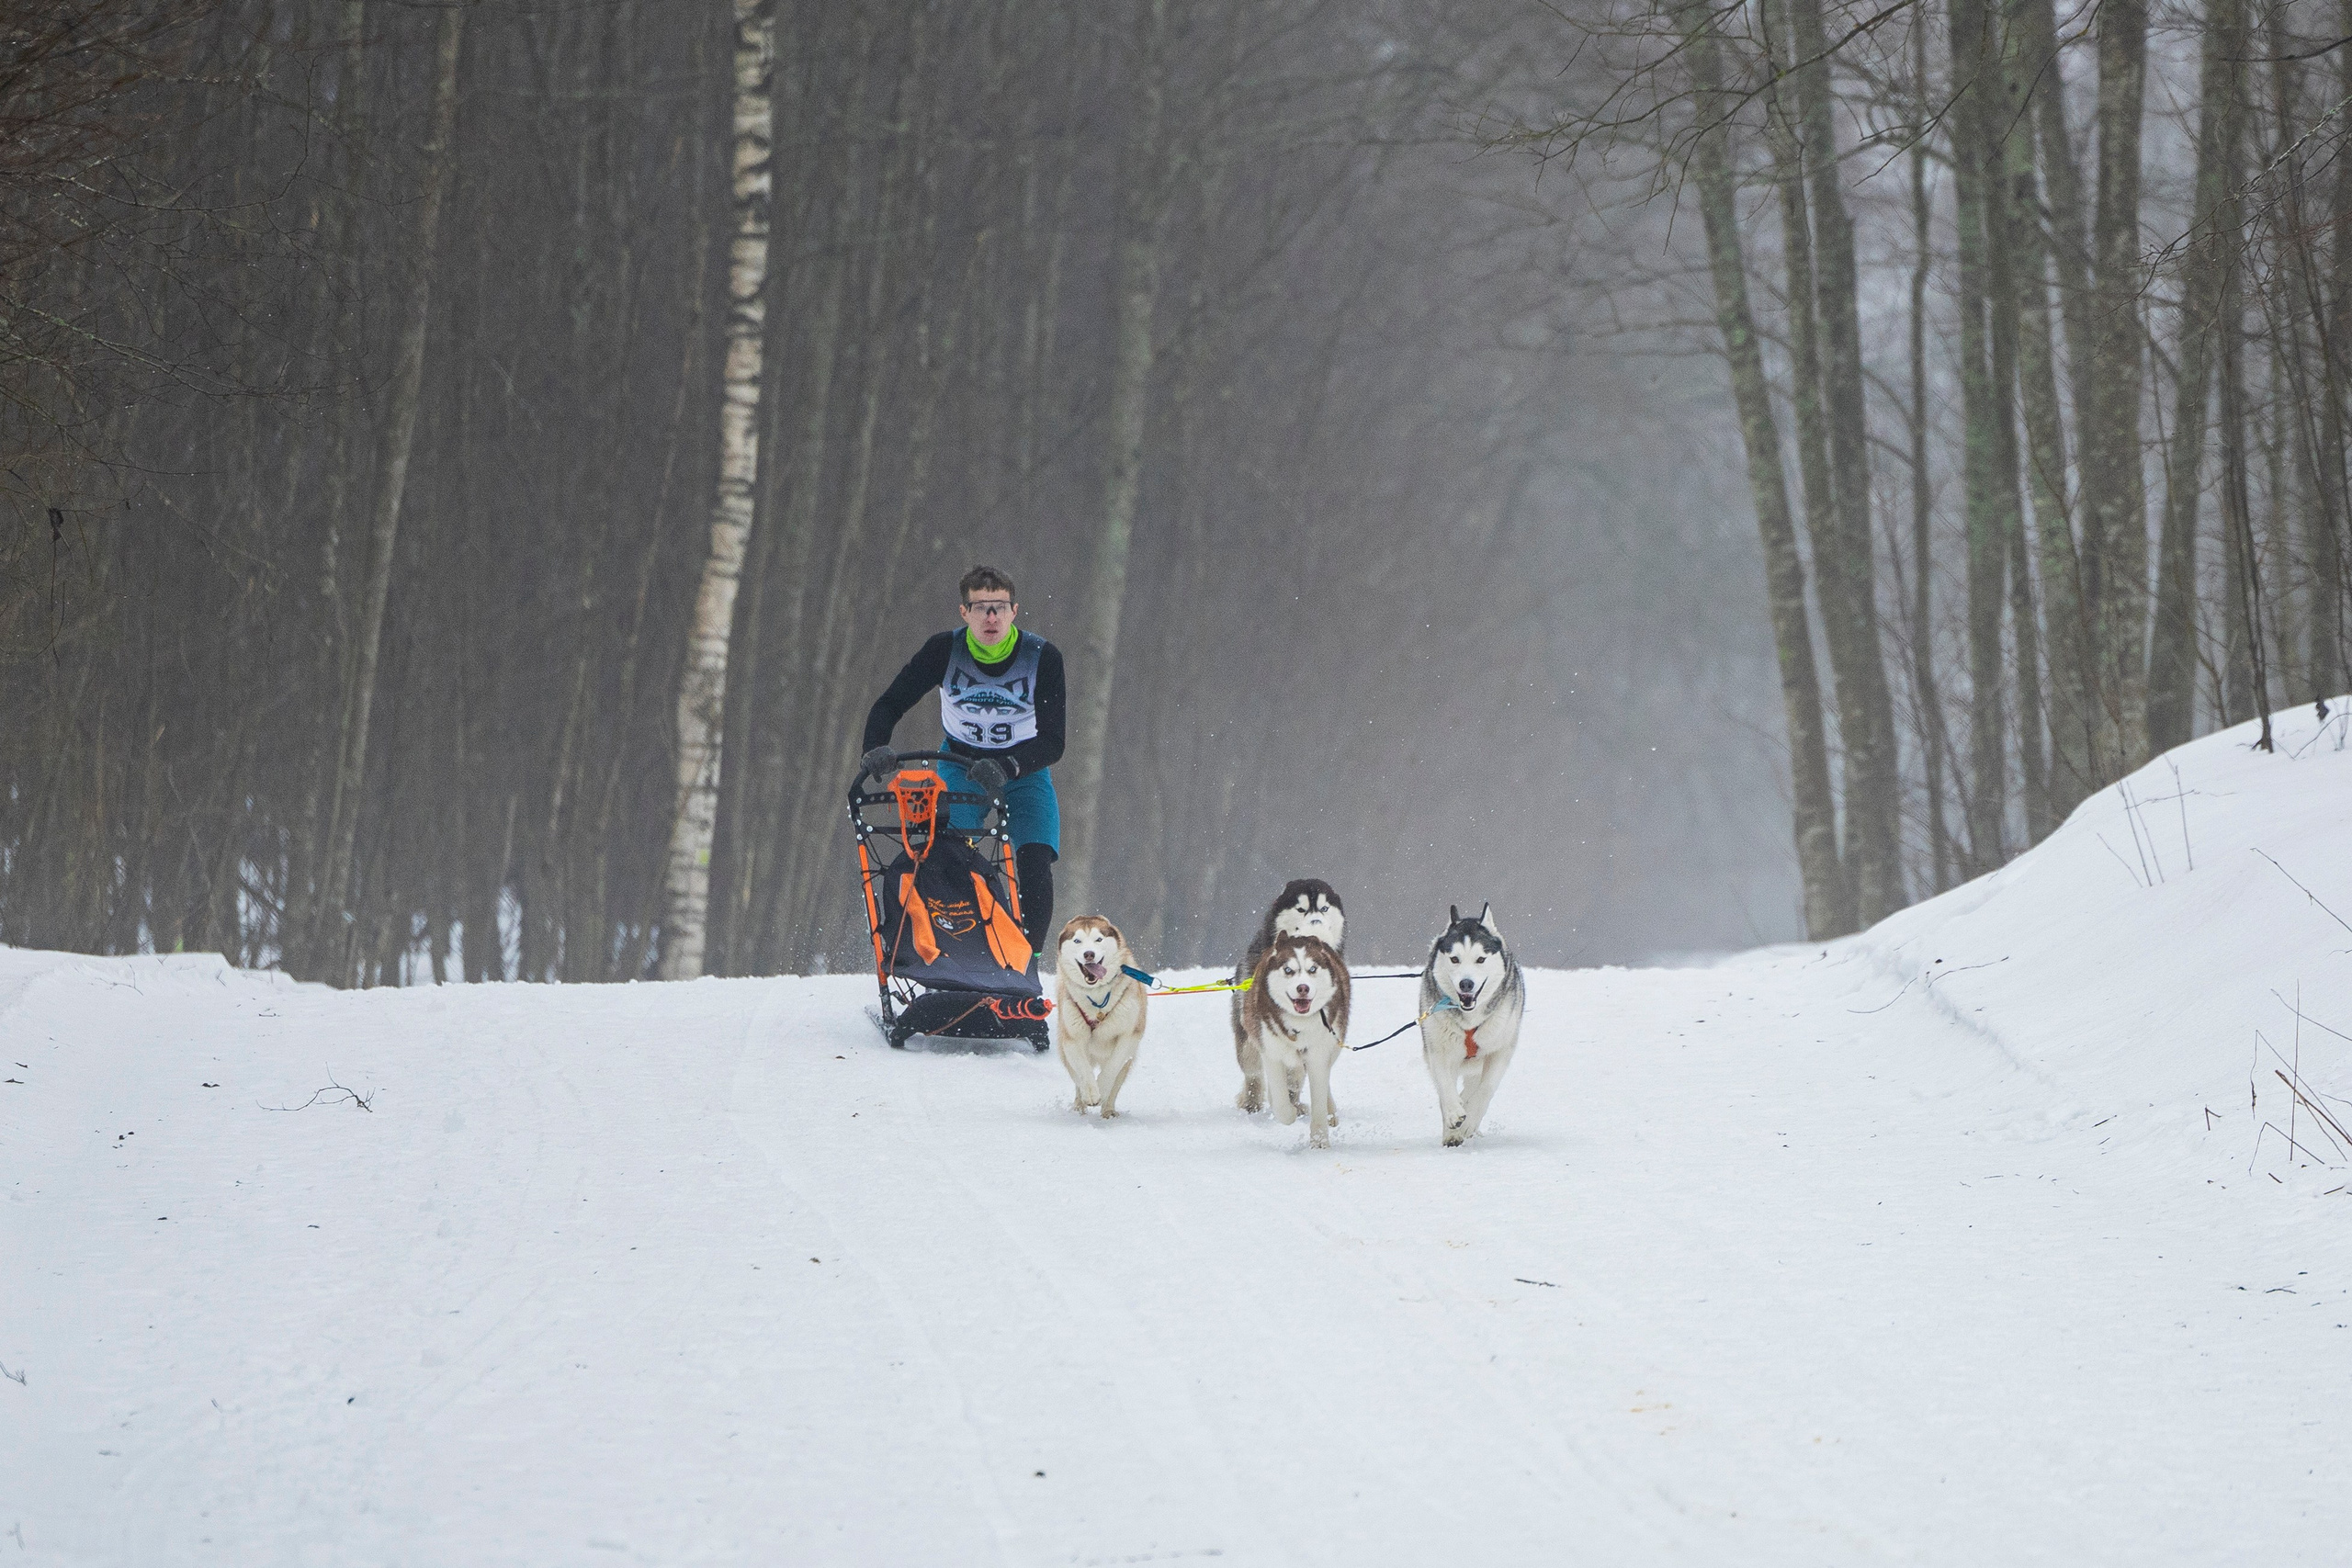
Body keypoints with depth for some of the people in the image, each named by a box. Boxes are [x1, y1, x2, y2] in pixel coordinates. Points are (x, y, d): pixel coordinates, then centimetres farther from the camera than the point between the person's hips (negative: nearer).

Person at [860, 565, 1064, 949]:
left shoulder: (1043, 657, -20)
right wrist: (876, 750, -34)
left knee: (1034, 864, -18)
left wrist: (1006, 768, -41)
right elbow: (888, 706, -13)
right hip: (960, 765, 1)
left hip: (1025, 769, -1)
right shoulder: (945, 651, -18)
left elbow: (1053, 742, -23)